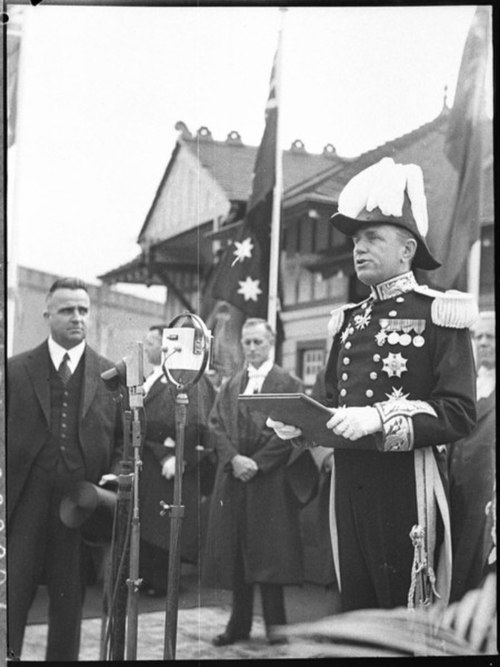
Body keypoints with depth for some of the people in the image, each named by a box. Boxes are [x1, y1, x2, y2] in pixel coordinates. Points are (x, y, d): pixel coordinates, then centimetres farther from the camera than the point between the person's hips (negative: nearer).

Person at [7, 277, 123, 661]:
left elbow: (126, 439, 10)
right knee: (11, 598, 0)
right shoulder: (16, 371, 5)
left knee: (70, 604, 9)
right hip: (25, 504, -1)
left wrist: (115, 475, -6)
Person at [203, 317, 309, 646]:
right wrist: (234, 458, -10)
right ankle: (239, 623, 12)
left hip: (270, 478, -4)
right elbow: (217, 425, 6)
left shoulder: (289, 384, 1)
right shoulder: (229, 387, 15)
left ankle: (275, 623, 6)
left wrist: (257, 461, -14)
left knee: (269, 551, -3)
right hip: (233, 476, 4)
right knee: (236, 551, 5)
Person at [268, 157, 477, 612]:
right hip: (349, 483, 6)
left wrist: (380, 419, -23)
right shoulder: (348, 320, 16)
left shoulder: (439, 314, -5)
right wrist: (298, 423, 1)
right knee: (357, 606, 12)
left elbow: (459, 413, -13)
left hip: (407, 486, -6)